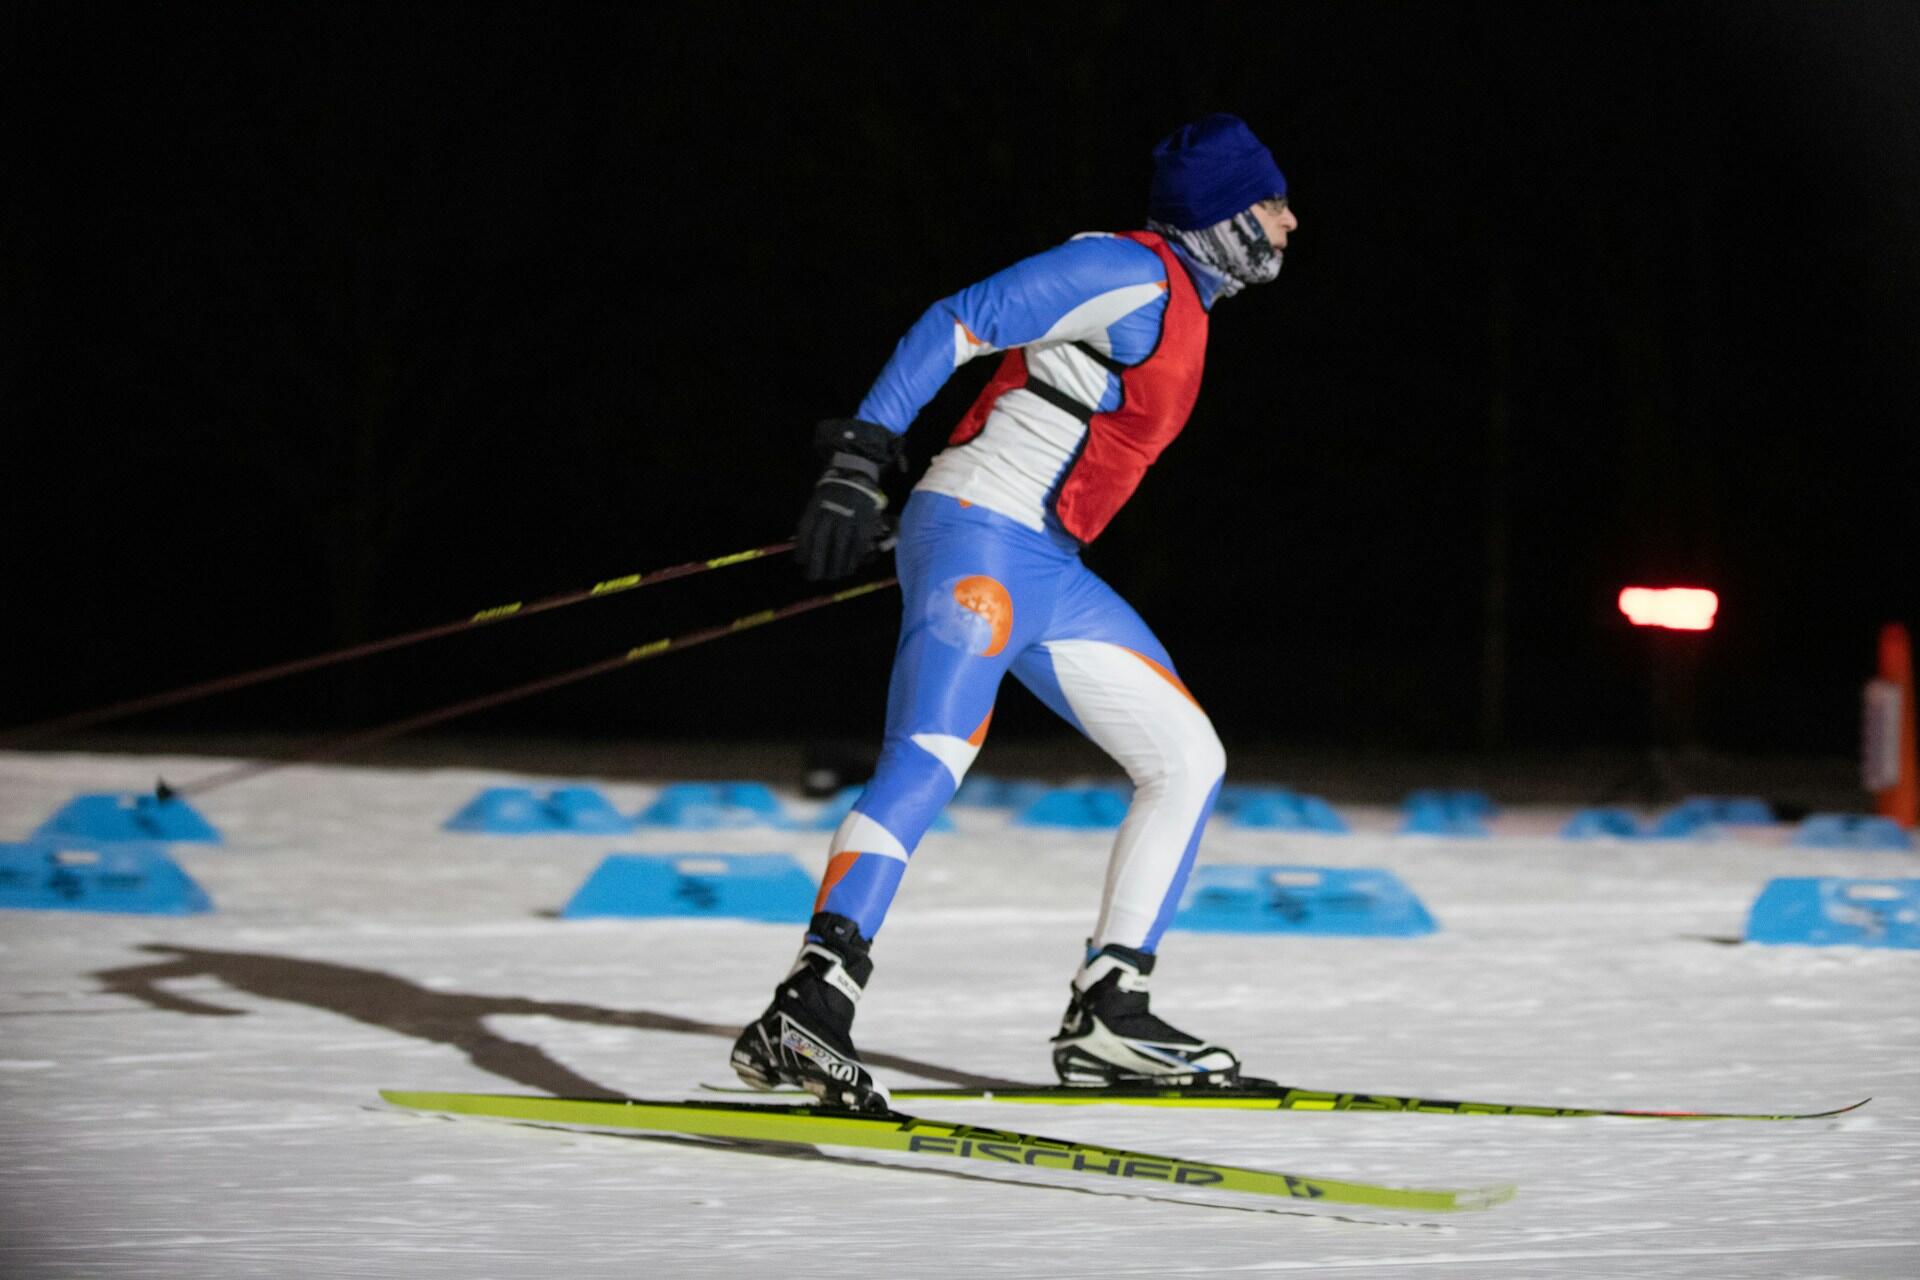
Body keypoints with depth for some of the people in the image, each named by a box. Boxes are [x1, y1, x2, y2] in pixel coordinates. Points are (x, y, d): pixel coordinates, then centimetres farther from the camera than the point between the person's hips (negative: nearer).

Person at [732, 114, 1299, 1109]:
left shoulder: (1181, 305, 19)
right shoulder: (1133, 274, -10)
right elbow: (960, 323, -17)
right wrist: (864, 456, -24)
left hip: (1048, 574, 10)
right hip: (976, 539, -10)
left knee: (1188, 761, 9)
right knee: (927, 765, -25)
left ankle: (1105, 1017, 10)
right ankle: (805, 1015, -35)